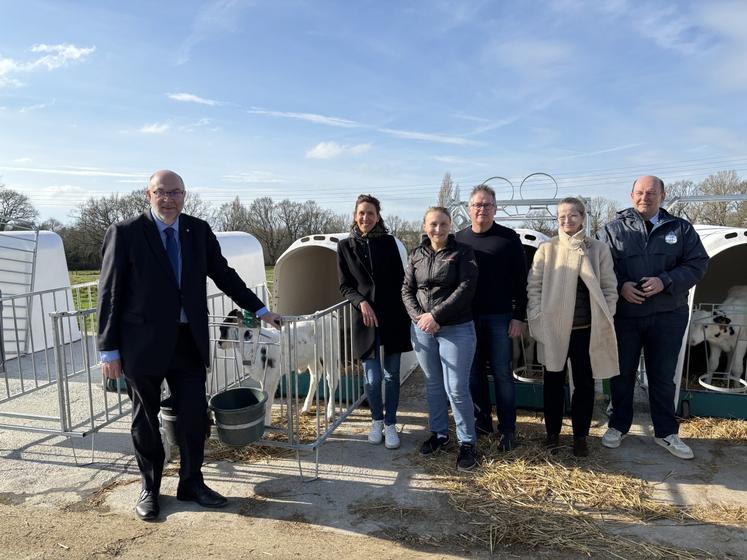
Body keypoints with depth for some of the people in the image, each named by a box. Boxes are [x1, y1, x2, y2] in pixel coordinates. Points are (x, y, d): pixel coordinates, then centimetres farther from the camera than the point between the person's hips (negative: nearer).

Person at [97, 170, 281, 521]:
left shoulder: (199, 231, 5)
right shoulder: (125, 233, -6)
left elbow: (224, 275, 11)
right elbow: (109, 294, -6)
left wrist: (260, 310, 8)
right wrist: (109, 350, -7)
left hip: (189, 342, 3)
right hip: (143, 342, -3)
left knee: (194, 415, 8)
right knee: (146, 419, 12)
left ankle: (191, 483, 28)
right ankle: (150, 488, 31)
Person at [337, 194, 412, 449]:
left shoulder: (388, 242, 4)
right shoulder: (345, 246, 4)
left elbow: (400, 279, 5)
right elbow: (344, 286, 4)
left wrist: (406, 312, -3)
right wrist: (361, 302, -13)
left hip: (393, 318, 0)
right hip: (365, 319, 0)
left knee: (391, 375, 6)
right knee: (372, 378, 3)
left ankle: (390, 424, 22)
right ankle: (376, 420, 28)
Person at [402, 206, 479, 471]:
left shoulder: (463, 252, -4)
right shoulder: (416, 255, 8)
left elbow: (465, 289, -13)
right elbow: (407, 290, 8)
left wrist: (436, 315, -17)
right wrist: (419, 316, -9)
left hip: (456, 330, -4)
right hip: (422, 330, 4)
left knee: (456, 389, -1)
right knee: (433, 385, 15)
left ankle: (467, 442, 17)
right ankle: (439, 433, 33)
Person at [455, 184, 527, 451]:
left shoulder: (509, 238, -2)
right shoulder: (459, 239, 6)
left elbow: (520, 279, -2)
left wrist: (519, 316, -7)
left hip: (500, 318, -3)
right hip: (467, 317, 3)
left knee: (502, 374, 3)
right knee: (474, 372, 11)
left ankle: (507, 428, 15)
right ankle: (482, 420, 26)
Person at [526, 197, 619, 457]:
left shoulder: (598, 249, 1)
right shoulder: (547, 249, 0)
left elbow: (610, 288, 4)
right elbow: (533, 286, 1)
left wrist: (606, 321, -3)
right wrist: (537, 318, -7)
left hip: (587, 329, 1)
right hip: (554, 328, 0)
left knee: (584, 383, 10)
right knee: (553, 382, 10)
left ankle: (580, 436, 26)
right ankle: (552, 433, 27)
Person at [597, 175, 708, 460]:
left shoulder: (680, 228, 4)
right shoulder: (613, 229, 1)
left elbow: (697, 264, 0)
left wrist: (665, 282, -15)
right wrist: (620, 286, -19)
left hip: (668, 316, 1)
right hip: (623, 315, 0)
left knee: (663, 376, 12)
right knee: (622, 373, 11)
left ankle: (666, 432, 28)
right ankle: (618, 426, 28)